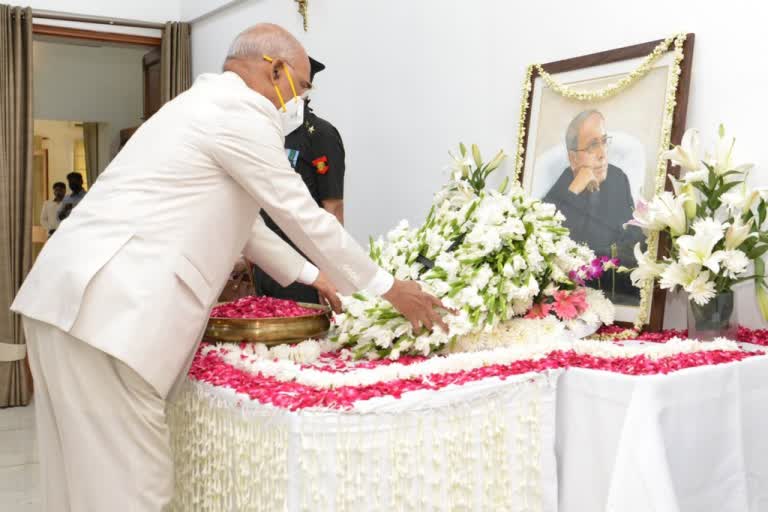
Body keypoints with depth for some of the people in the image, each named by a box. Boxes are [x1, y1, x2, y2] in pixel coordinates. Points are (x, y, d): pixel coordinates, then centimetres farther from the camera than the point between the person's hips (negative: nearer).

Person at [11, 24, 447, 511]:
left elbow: (240, 219, 32)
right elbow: (305, 218, -4)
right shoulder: (241, 114, -8)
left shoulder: (209, 106, 23)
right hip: (105, 309, -10)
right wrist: (387, 288, 7)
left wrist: (309, 275, 38)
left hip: (77, 297, 10)